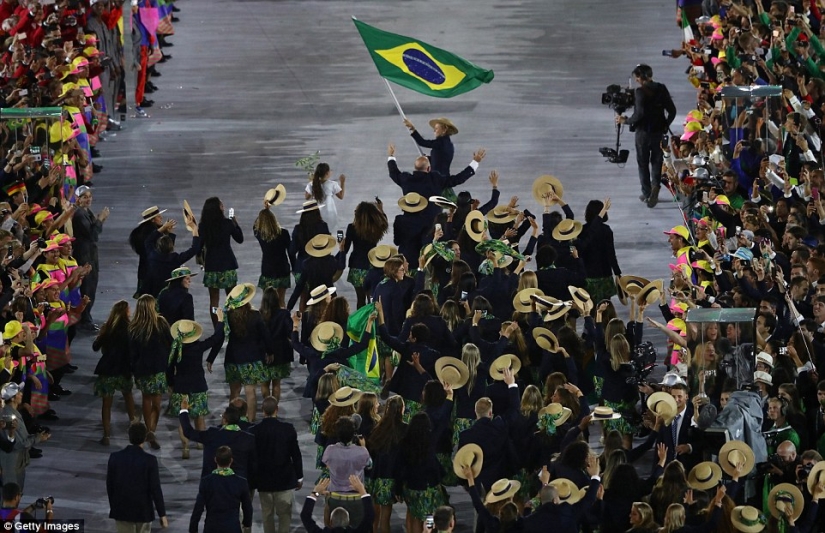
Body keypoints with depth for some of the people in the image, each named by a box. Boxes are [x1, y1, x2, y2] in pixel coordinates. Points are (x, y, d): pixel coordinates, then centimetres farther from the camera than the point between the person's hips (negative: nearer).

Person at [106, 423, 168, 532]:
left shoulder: (115, 457, -7)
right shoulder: (149, 460, -15)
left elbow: (109, 486, 2)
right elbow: (156, 489, -14)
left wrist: (113, 507, 16)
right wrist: (162, 514, -7)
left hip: (122, 510, 2)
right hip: (143, 511, -2)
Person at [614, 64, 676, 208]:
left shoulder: (641, 92, -16)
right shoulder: (661, 89, 1)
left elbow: (639, 114, -22)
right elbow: (672, 110, 2)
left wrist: (626, 120, -7)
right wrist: (665, 125, 14)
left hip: (643, 132, -4)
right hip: (659, 131, 4)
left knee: (643, 162, 10)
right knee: (656, 162, 11)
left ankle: (647, 193, 11)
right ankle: (655, 185, -13)